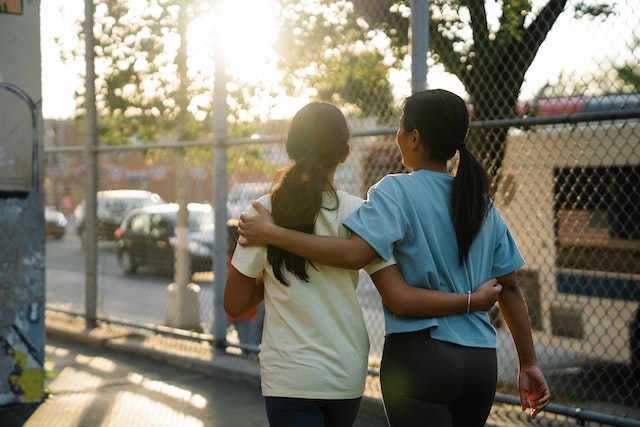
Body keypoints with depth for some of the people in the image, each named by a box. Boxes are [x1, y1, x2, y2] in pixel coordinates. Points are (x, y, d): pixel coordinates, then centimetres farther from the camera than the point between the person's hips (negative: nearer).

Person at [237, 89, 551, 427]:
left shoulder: (397, 191, -8)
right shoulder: (482, 203, 10)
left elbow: (354, 253, -23)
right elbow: (509, 288, 12)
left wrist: (272, 233, -17)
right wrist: (529, 364, 18)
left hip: (419, 355, -6)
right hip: (481, 363, 6)